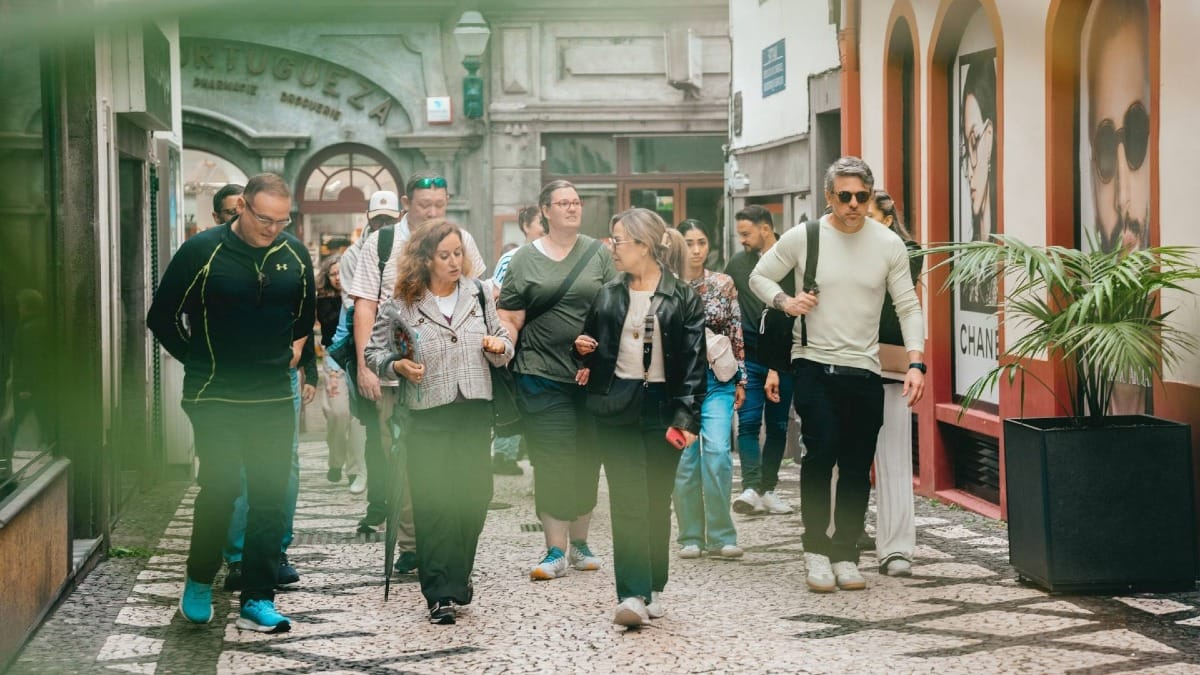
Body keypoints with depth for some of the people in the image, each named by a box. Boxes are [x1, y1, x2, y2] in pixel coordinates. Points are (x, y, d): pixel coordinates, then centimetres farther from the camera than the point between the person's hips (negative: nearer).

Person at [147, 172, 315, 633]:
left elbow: (307, 314, 23)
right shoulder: (202, 251, -8)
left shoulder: (295, 254, 4)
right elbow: (162, 317, 0)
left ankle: (258, 601, 9)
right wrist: (198, 362, 1)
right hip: (215, 397, -4)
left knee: (271, 496, 2)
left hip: (274, 397, 4)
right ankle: (199, 582, 14)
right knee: (221, 487, -9)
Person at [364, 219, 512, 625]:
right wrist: (398, 366, -14)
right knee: (433, 503, -5)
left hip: (475, 409, 3)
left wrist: (499, 346, -5)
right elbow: (375, 353, 5)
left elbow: (502, 347, 17)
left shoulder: (478, 294, 9)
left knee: (474, 496, 4)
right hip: (427, 413, -3)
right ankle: (440, 595, -1)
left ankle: (458, 577, 22)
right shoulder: (400, 304, -1)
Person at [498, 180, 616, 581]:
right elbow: (510, 321, 2)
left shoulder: (598, 254, 8)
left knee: (587, 459, 9)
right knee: (552, 461, -6)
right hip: (543, 376, -2)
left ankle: (579, 542, 23)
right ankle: (556, 550, 0)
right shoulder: (525, 259, 4)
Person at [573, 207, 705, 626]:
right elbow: (592, 344, 25)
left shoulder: (682, 299, -1)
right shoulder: (608, 296, 11)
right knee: (627, 500, -8)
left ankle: (653, 588, 19)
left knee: (657, 501, 6)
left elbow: (694, 362, -4)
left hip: (661, 407, -2)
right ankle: (633, 594, -15)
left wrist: (685, 416, -12)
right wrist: (586, 351, 1)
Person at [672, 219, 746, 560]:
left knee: (717, 452, -12)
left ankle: (720, 536, -5)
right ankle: (691, 537, 9)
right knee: (685, 458, 0)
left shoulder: (724, 284, 6)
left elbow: (736, 335, 8)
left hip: (717, 378, 0)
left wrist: (741, 379, 6)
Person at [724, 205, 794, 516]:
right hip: (748, 357, 1)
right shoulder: (738, 263, 6)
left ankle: (768, 489, 13)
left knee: (778, 426, 5)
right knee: (749, 422, -9)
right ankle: (752, 488, -15)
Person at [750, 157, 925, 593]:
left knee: (857, 468, 5)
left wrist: (916, 363, -9)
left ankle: (845, 554, 17)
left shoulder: (888, 244, 1)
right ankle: (816, 550, -5)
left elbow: (908, 308, 3)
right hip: (813, 365, -2)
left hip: (864, 371, 2)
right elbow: (759, 277, 11)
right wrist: (785, 302, -10)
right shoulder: (802, 238, -1)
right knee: (821, 451, -18)